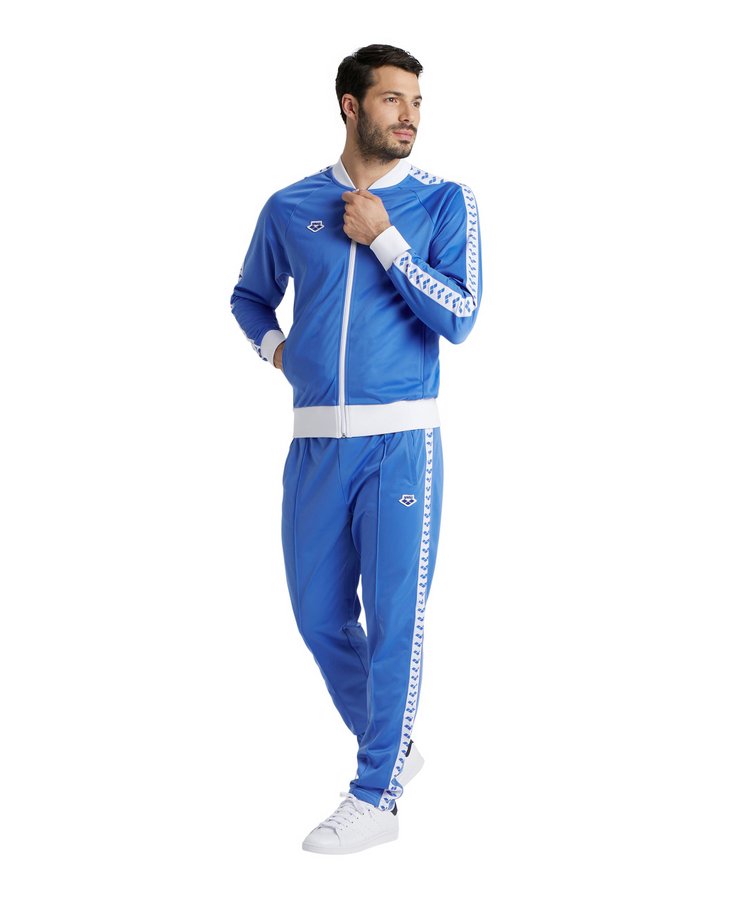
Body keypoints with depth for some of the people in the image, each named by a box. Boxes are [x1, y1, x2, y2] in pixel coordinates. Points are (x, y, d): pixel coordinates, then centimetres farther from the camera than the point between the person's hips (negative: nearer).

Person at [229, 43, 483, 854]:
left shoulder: (445, 202, 1)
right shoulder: (289, 207, 8)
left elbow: (459, 318, -10)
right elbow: (250, 294, 25)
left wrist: (384, 238, -11)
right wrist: (271, 345, 5)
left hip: (401, 441, -4)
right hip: (316, 443, 4)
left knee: (395, 616, -4)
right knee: (320, 617, 11)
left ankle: (375, 796, 6)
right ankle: (391, 748, 32)